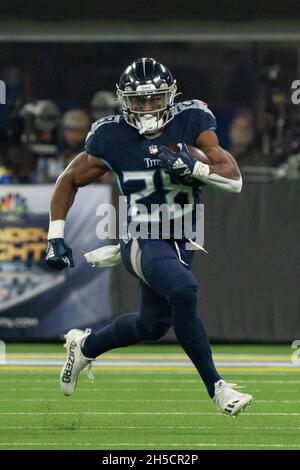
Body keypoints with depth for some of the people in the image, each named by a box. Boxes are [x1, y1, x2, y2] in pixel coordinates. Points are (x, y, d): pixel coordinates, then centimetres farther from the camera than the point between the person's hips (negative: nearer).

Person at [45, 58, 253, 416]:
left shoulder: (191, 122, -7)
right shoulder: (111, 137, -10)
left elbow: (234, 180, -11)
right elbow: (69, 181, 4)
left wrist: (193, 167, -28)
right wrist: (55, 237, -2)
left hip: (181, 241, 5)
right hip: (141, 241, -5)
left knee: (152, 325, 19)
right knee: (183, 291, -32)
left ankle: (84, 346, 47)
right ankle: (217, 388, -23)